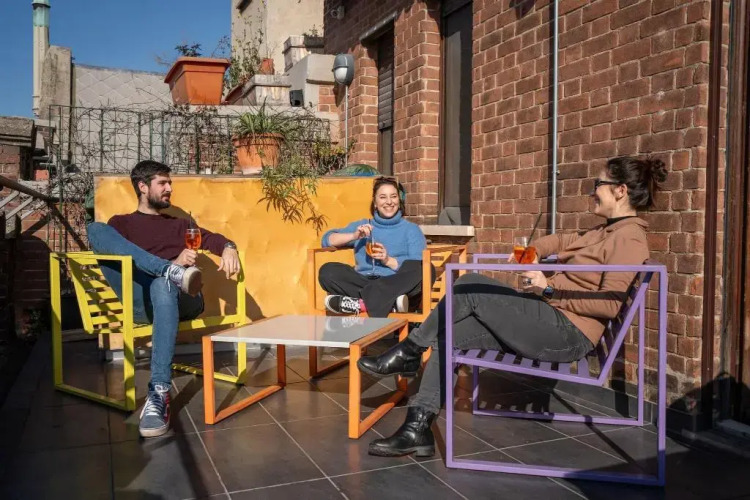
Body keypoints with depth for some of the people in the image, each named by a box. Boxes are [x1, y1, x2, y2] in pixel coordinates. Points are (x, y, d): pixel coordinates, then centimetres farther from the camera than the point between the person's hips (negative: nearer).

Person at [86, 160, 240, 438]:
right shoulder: (121, 224, 25)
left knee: (162, 286, -40)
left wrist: (228, 248, -10)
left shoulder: (179, 225, 31)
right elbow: (112, 249, 5)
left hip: (181, 300, 1)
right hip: (142, 302, 0)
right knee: (96, 228, -17)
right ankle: (173, 274, -37)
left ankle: (159, 394, -46)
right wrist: (171, 264, -8)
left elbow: (212, 239, 16)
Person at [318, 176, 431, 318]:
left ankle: (361, 303, -34)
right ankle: (390, 303, -34)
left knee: (425, 270, -32)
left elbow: (418, 267, 2)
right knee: (327, 270, -24)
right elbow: (327, 239, 12)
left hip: (396, 285, -1)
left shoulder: (411, 229, 18)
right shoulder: (362, 226, 25)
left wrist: (388, 260, -12)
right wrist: (354, 236, -3)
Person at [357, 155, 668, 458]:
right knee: (450, 336, -3)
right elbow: (564, 242, 33)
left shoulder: (629, 237, -9)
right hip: (552, 324, 9)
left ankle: (408, 352, 2)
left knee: (471, 285, -14)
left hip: (567, 333, -9)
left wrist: (549, 290, -20)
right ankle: (417, 428, -3)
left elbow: (609, 304, -19)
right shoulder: (607, 232, 20)